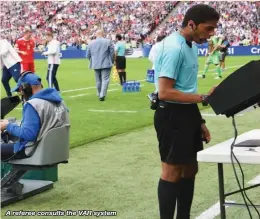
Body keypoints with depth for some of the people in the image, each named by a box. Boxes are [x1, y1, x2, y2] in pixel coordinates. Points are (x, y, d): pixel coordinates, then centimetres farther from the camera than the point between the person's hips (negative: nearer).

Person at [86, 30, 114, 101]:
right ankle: (102, 95, -13)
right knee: (105, 79, -3)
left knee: (98, 80, 14)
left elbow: (88, 55, 8)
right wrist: (111, 62, 10)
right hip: (106, 64, -4)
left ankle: (99, 95, 23)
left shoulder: (91, 43, 3)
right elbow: (112, 53, -5)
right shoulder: (108, 42, -6)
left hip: (95, 65, 4)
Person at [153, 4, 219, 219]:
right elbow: (165, 92, -25)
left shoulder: (191, 46, 11)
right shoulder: (174, 48, -19)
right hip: (173, 115, -10)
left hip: (187, 113, 10)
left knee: (190, 169, 17)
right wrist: (204, 98, -26)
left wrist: (199, 121, 18)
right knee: (172, 171, -2)